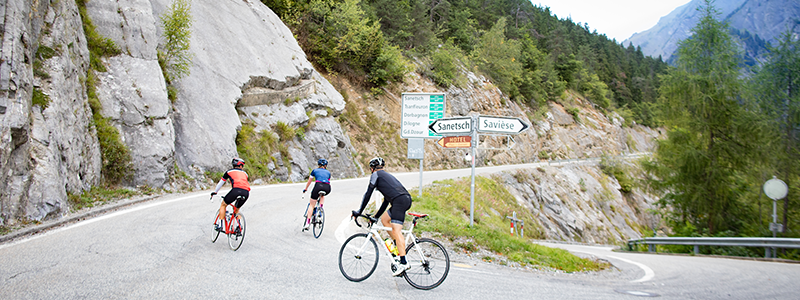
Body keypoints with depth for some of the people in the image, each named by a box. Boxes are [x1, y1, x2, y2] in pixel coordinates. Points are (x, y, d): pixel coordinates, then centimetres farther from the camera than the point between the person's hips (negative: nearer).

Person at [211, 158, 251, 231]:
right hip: (246, 192, 3)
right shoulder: (244, 173, 32)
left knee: (223, 205, 18)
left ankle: (220, 225, 9)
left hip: (236, 189, -3)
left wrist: (215, 192, 50)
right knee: (236, 209, 27)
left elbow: (221, 183, 35)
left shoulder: (229, 171, 25)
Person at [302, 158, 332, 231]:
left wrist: (305, 189, 52)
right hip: (327, 188, 2)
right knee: (322, 195, 38)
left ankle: (307, 223, -2)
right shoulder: (328, 172, 30)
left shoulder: (315, 171, 27)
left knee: (311, 205, 7)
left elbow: (309, 182, 37)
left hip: (319, 185, -2)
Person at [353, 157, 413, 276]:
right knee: (384, 219, 22)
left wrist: (359, 211, 10)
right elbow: (386, 200, 36)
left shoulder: (376, 175, 9)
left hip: (399, 200, -9)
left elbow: (368, 194, 4)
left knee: (396, 231, -13)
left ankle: (404, 263, -22)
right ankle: (399, 246, 15)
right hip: (407, 199, 9)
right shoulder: (387, 175, 34)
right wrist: (375, 216, 39)